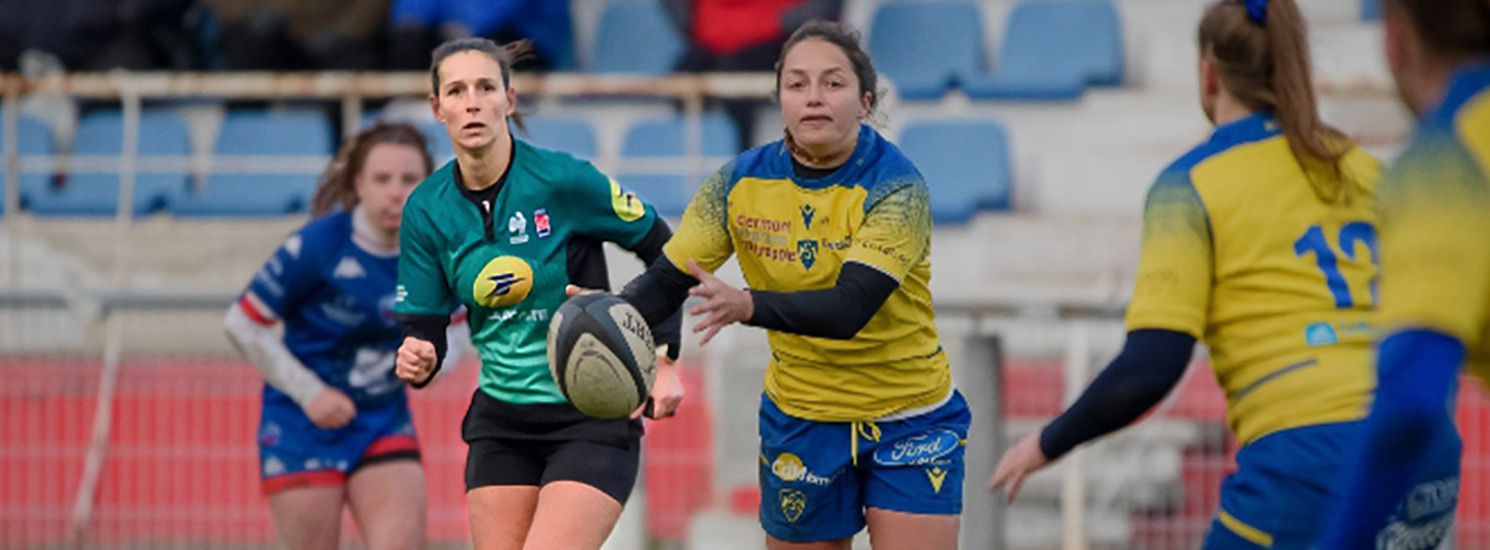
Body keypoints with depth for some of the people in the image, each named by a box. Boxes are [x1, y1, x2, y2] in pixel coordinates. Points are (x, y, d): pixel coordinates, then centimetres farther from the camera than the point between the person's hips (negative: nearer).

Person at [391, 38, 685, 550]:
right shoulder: (426, 211, -2)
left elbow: (663, 251, -2)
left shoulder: (564, 180, -14)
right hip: (501, 424, 5)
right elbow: (424, 325, 2)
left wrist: (663, 361, -8)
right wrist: (418, 359, -21)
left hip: (594, 419, -5)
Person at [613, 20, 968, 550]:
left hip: (908, 421, -3)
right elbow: (668, 278, -5)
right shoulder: (741, 183, -6)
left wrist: (746, 306, -48)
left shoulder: (896, 188, -19)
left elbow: (851, 307, -31)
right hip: (799, 422, 3)